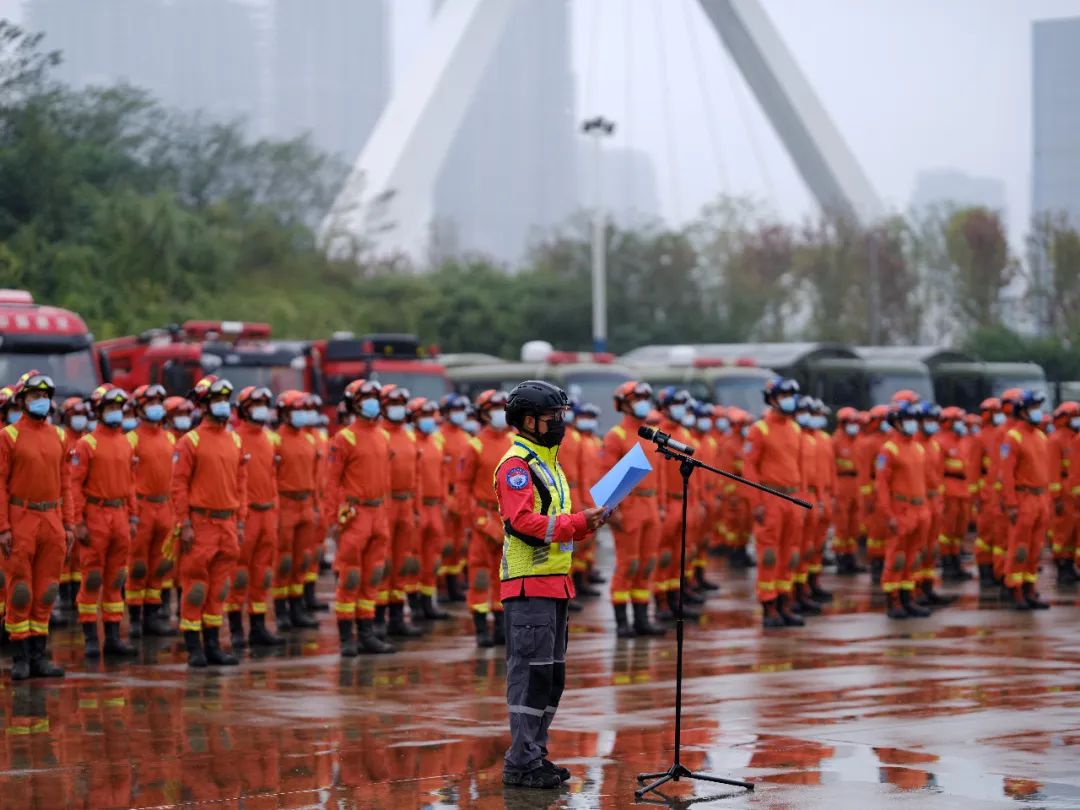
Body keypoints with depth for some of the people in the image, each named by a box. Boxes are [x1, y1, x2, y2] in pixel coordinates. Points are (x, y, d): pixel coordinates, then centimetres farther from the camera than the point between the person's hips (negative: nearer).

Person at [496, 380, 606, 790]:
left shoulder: (548, 464, 20)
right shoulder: (516, 465, -11)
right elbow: (522, 521, -24)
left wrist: (584, 524, 5)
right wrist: (576, 523, -25)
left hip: (554, 583, 10)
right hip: (529, 586, -10)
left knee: (552, 674, 13)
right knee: (531, 671, -10)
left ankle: (534, 754, 19)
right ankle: (521, 763, -8)